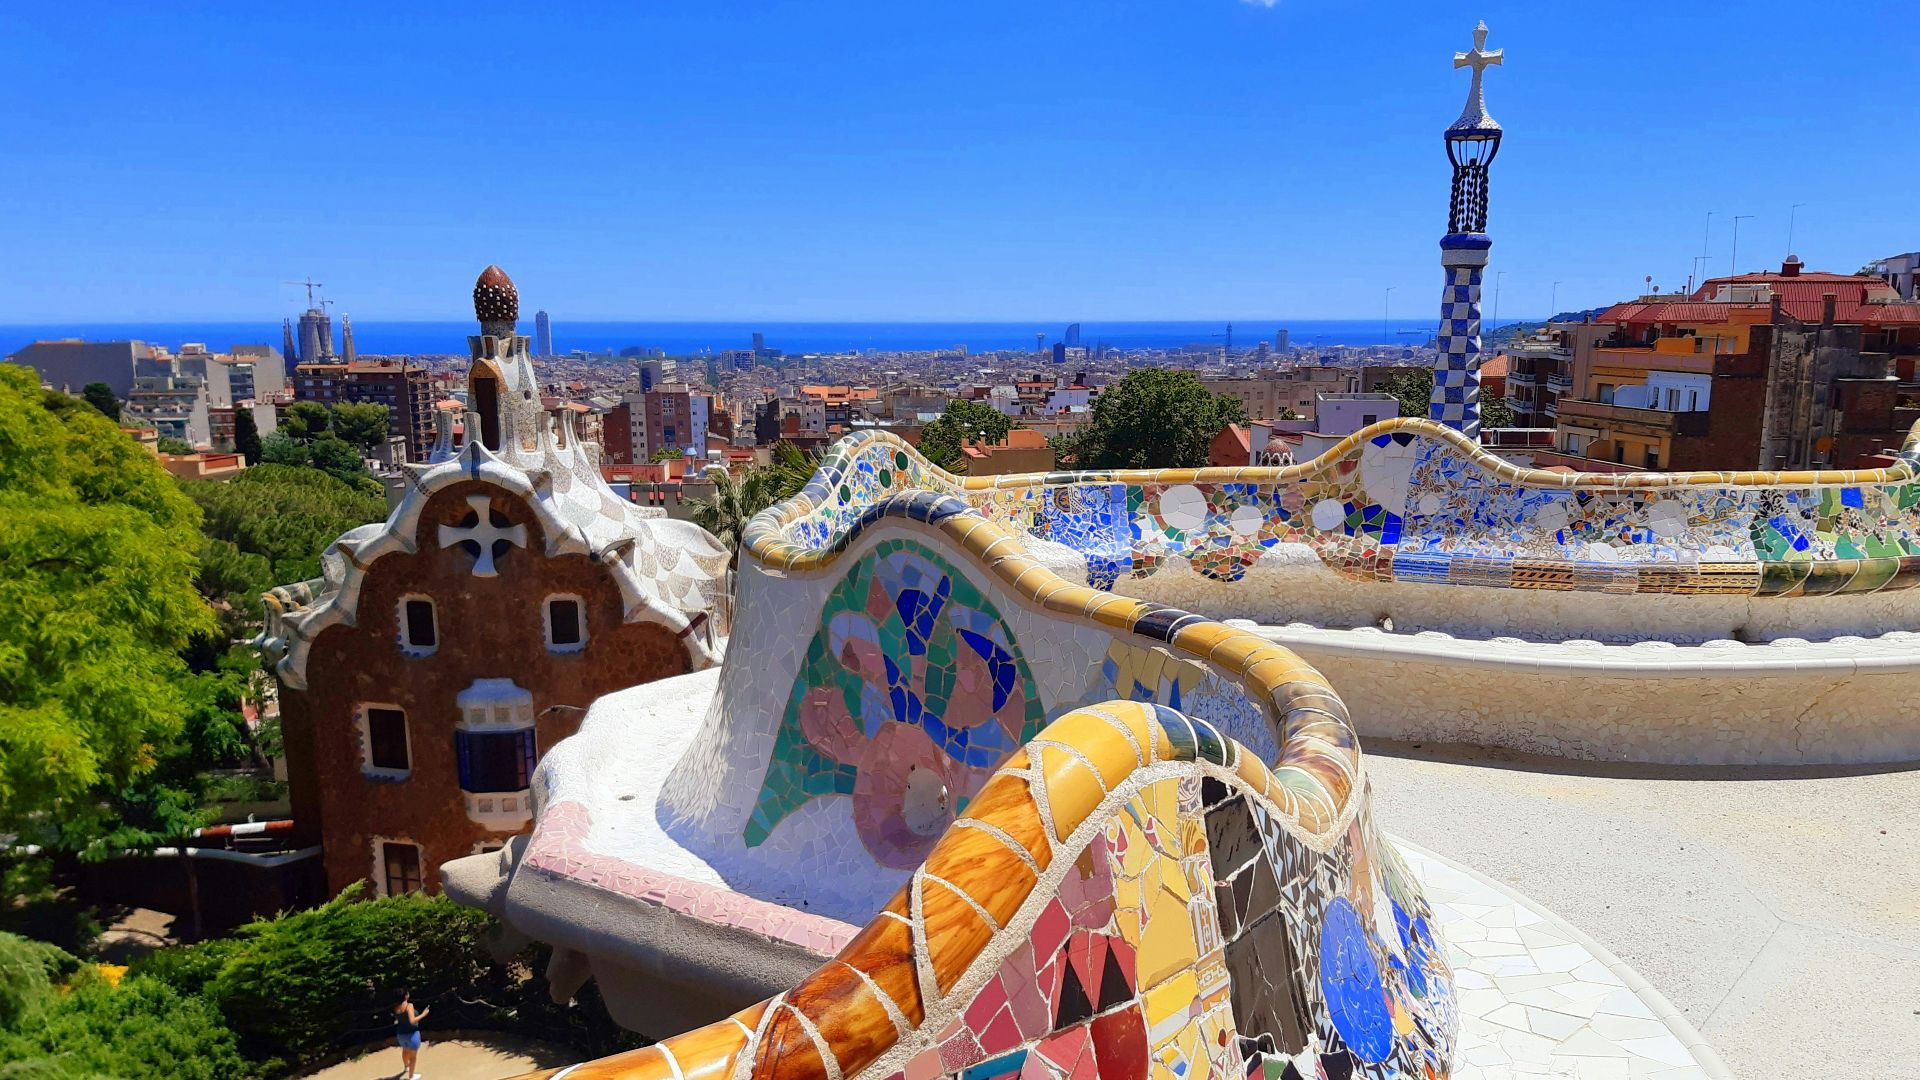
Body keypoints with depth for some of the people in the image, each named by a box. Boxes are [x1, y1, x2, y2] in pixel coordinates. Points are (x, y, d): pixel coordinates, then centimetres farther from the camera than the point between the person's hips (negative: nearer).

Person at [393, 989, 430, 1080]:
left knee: (405, 1051, 33)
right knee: (413, 1056, 11)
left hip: (401, 1034, 7)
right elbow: (412, 1021, -30)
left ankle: (407, 1067, 59)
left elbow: (396, 1020, 10)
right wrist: (423, 1014, -20)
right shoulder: (409, 1005, -24)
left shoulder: (396, 1007, -4)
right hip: (411, 1034, -7)